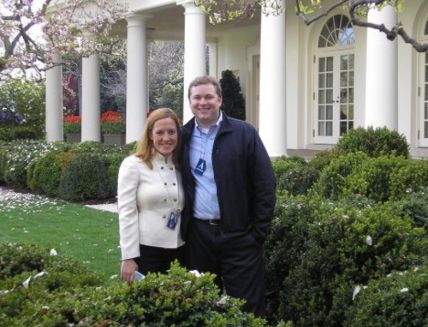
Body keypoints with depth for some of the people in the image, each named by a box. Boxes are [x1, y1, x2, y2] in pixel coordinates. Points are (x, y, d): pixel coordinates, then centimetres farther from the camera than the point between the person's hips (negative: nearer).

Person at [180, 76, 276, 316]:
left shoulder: (244, 133, -3)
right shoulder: (182, 137, 7)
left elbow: (265, 186, -4)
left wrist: (258, 233, -7)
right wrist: (182, 228, 6)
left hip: (238, 235, -3)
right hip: (197, 235, 3)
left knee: (246, 309, 1)